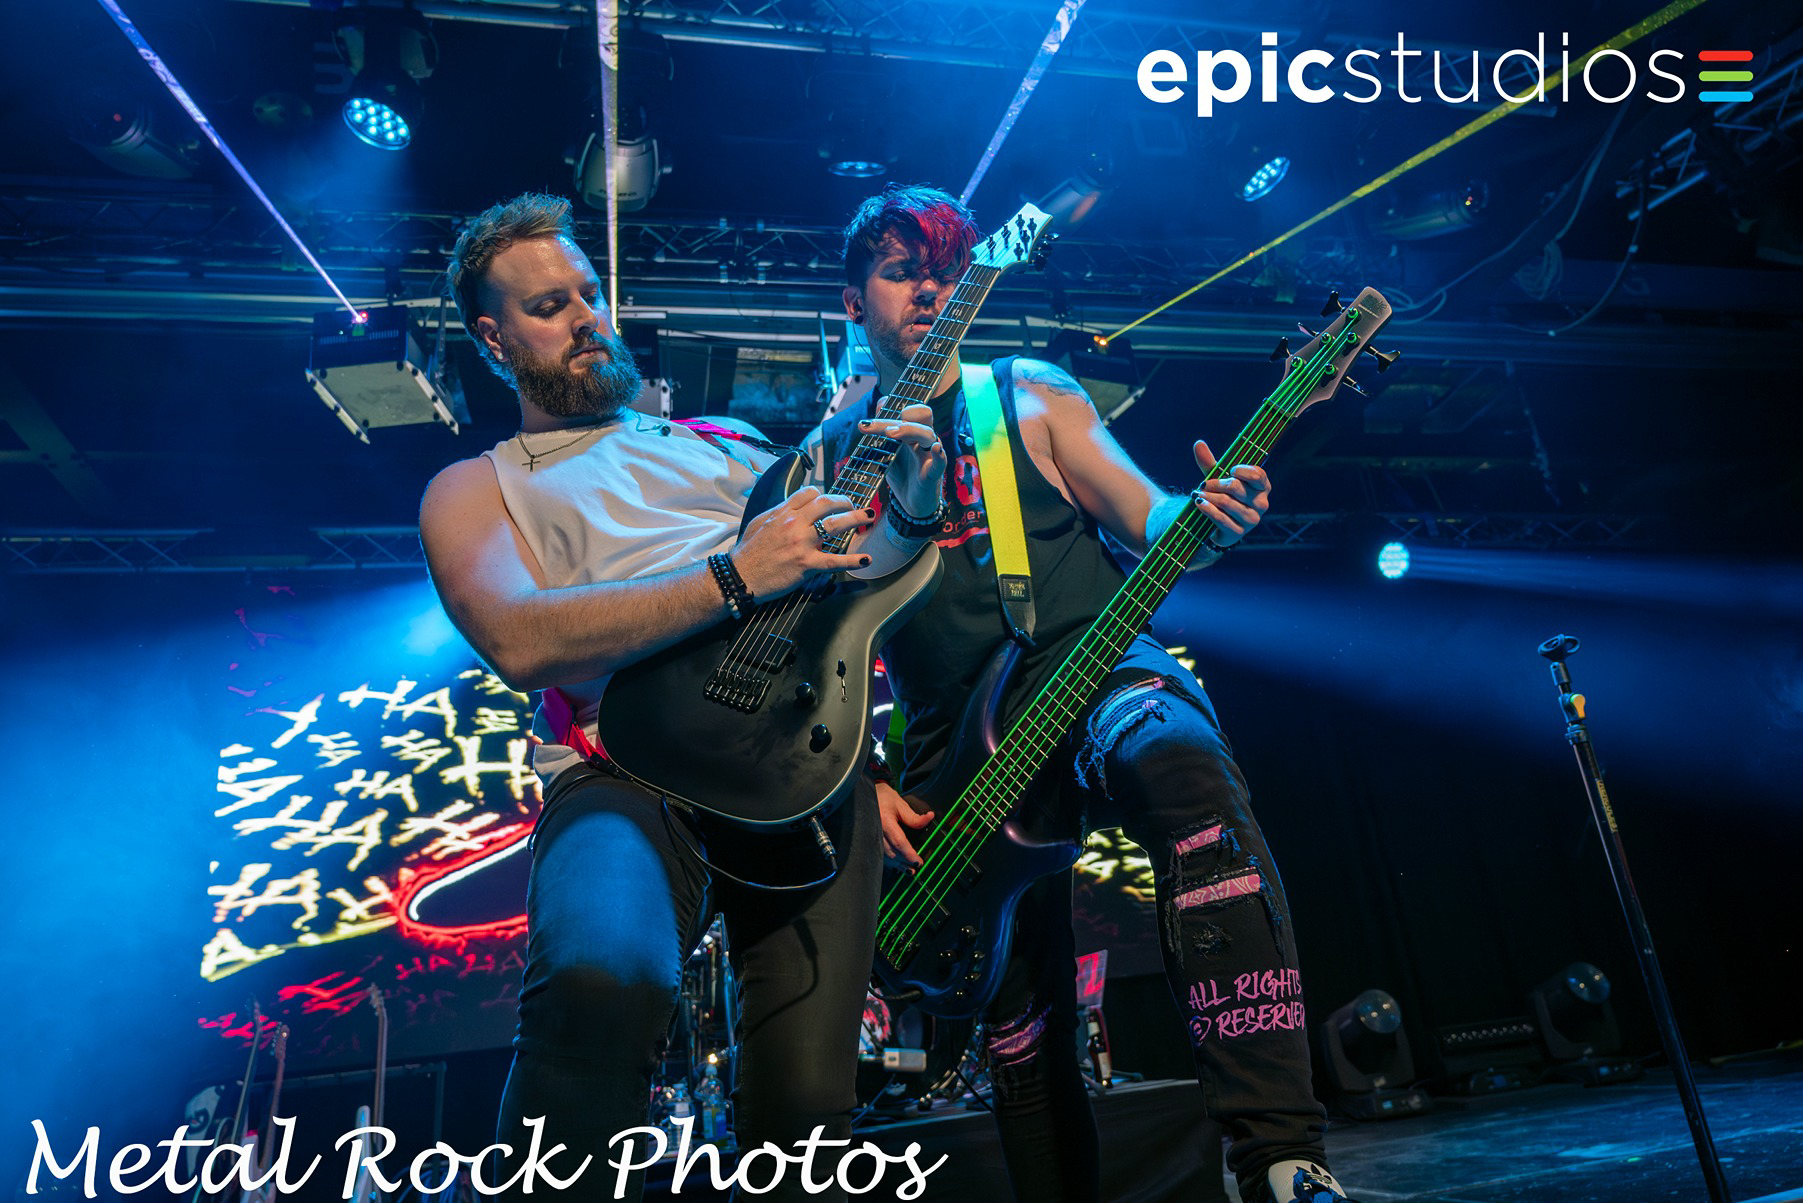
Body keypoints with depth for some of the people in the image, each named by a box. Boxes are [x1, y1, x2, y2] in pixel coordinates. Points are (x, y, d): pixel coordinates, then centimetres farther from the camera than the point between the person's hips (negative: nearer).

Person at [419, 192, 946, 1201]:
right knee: (606, 970, -34)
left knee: (806, 1115, -4)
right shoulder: (473, 490, 15)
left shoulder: (719, 442, 26)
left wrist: (906, 511, -1)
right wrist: (733, 578, -16)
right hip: (629, 774, -2)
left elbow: (848, 564, 21)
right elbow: (520, 642, -7)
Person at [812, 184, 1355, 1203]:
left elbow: (1150, 522, 3)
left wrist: (1209, 516, -20)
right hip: (957, 742, 2)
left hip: (1100, 678, -2)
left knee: (1186, 766, -37)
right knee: (1023, 1029, 4)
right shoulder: (828, 458, 12)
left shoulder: (1034, 397, 10)